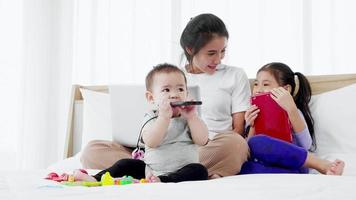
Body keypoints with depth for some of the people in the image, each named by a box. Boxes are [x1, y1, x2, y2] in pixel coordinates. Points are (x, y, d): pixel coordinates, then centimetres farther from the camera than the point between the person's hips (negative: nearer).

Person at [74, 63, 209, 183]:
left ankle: (161, 181, -46)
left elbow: (202, 140, -9)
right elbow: (151, 142, -19)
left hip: (181, 173, -1)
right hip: (151, 169, 2)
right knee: (126, 164, -8)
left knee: (199, 171, -30)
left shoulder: (189, 118, 5)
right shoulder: (151, 118, 1)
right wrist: (164, 117, -27)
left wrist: (192, 116, -15)